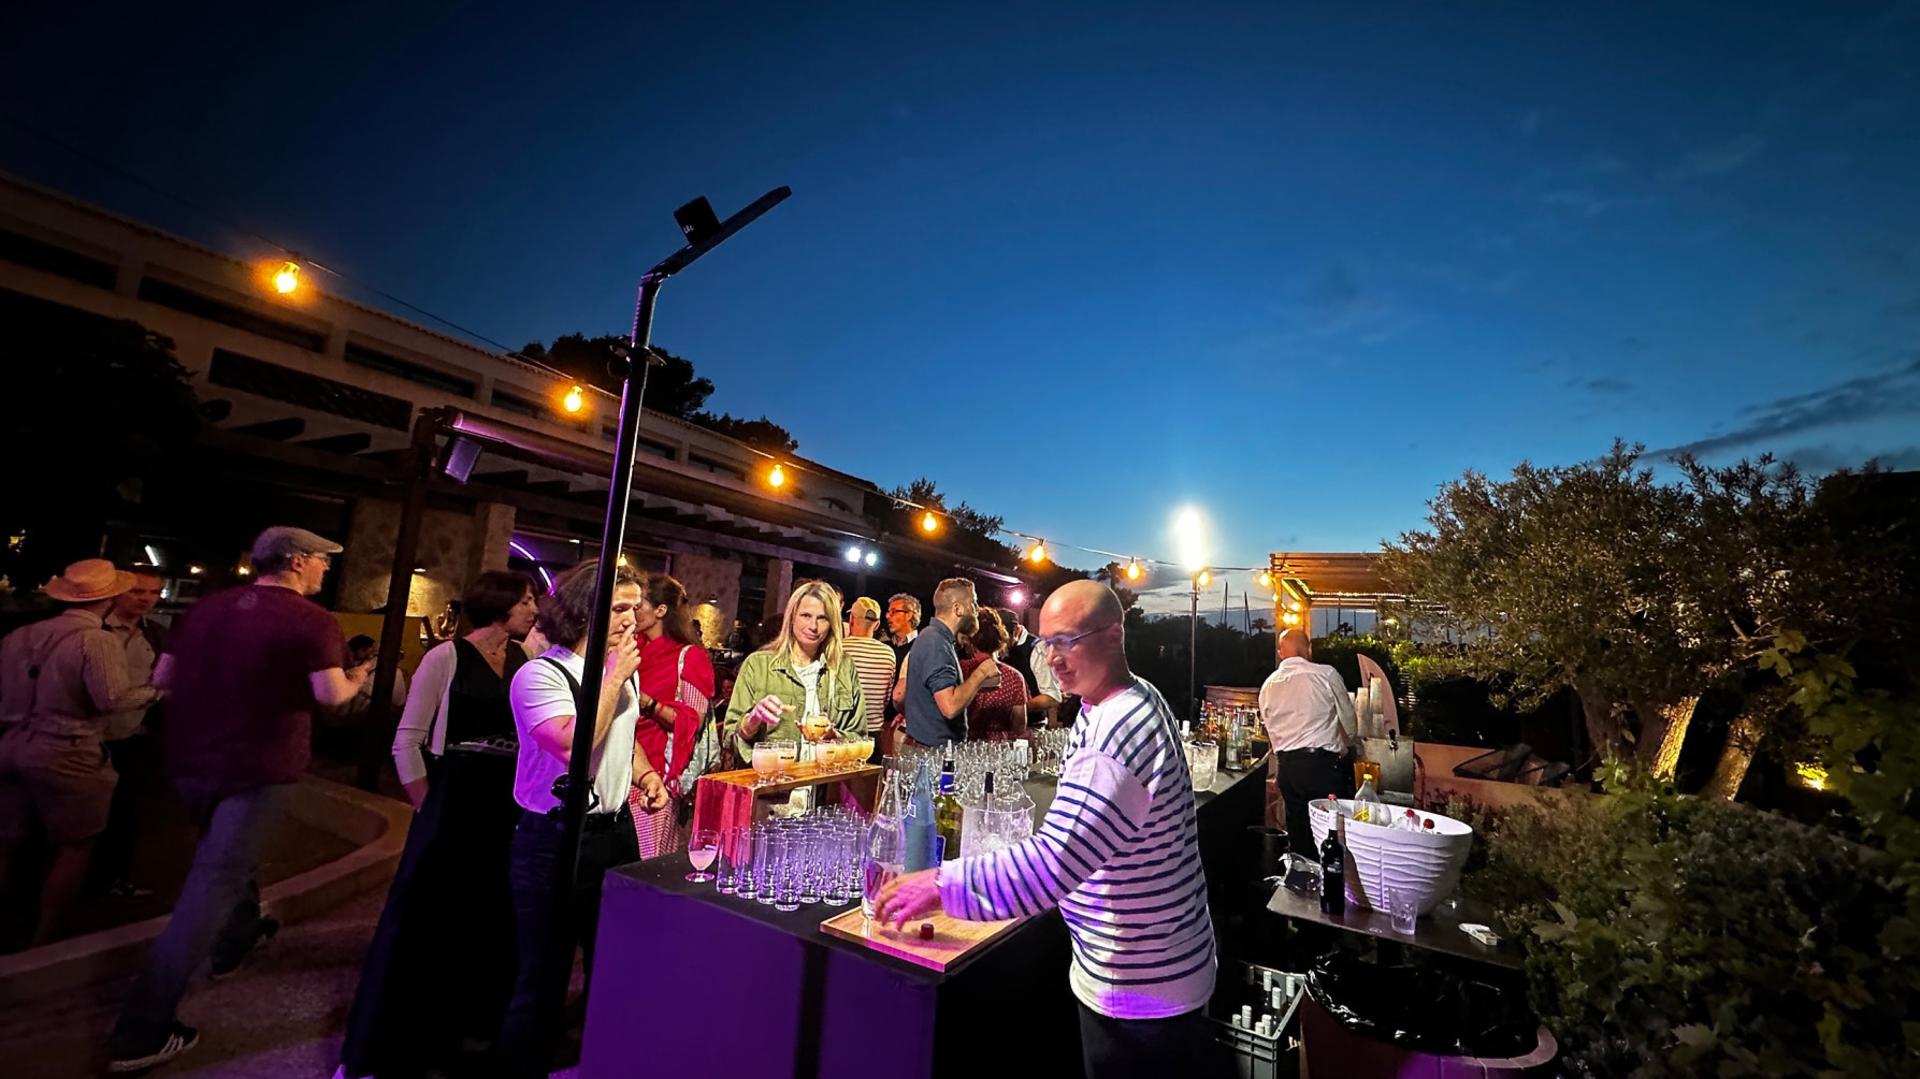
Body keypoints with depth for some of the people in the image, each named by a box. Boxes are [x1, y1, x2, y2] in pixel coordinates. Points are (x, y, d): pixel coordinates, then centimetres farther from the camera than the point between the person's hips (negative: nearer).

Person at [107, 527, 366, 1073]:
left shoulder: (207, 607, 5)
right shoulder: (312, 621, -15)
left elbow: (161, 677, 11)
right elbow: (331, 694, -21)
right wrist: (355, 679, -1)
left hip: (188, 760, 8)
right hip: (257, 767, -7)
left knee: (224, 853, 29)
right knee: (213, 884, 1)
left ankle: (239, 937, 50)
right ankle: (139, 1034, 6)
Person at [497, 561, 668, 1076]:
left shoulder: (624, 672, 7)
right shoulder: (540, 674, -15)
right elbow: (572, 747, -29)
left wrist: (645, 775, 4)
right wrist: (613, 678, -22)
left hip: (616, 830, 7)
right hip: (557, 838, -6)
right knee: (543, 975, 9)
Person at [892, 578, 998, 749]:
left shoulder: (930, 637, 11)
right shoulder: (937, 645, -20)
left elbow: (899, 695, 15)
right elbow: (950, 707, -29)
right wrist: (980, 673, -19)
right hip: (935, 752, -10)